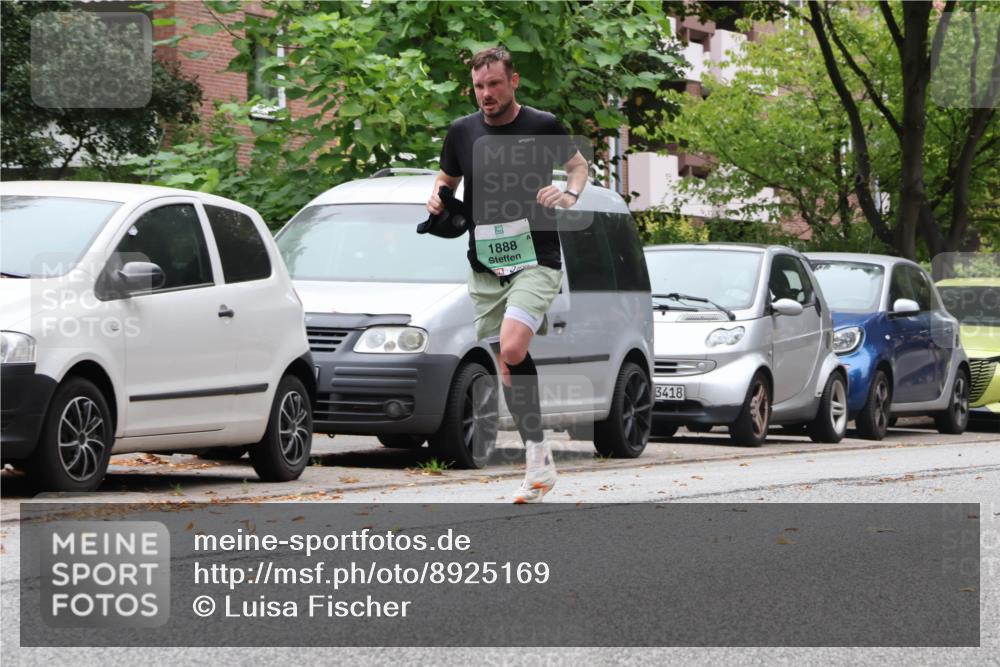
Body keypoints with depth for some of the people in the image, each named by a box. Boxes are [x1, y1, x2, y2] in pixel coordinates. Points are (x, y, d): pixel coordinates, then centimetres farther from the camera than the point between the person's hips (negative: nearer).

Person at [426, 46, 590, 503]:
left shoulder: (543, 127, -2)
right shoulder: (462, 132, 6)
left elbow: (578, 164, 14)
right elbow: (447, 177, 23)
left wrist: (570, 195, -6)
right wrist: (437, 198, 1)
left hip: (535, 261, -4)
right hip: (485, 267, 5)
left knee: (512, 349, -24)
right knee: (507, 363, 5)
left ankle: (536, 447, -9)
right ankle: (539, 462, 14)